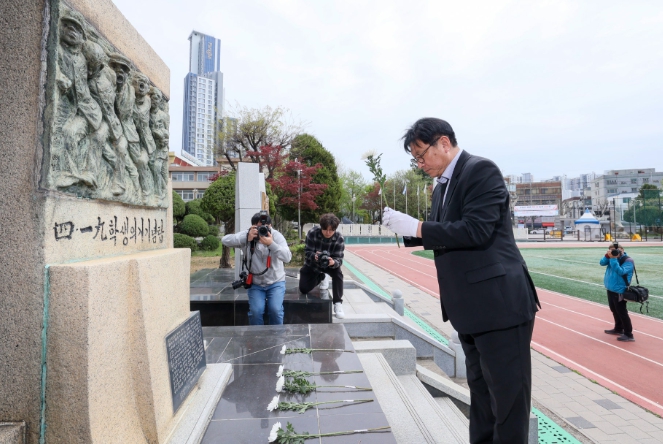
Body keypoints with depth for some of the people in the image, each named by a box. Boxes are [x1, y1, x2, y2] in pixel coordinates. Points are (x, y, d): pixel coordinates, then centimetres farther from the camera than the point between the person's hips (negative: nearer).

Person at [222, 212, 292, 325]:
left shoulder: (276, 236, -11)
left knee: (275, 309, -17)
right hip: (255, 283, 1)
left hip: (276, 282, -1)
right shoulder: (247, 235, -8)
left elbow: (287, 257, -23)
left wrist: (271, 244, -36)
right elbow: (225, 240, -19)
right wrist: (247, 238, -30)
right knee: (256, 311, -16)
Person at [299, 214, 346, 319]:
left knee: (338, 272, -33)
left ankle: (338, 303, -19)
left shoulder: (339, 239, -25)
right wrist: (314, 256, -46)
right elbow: (307, 251, -22)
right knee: (304, 289, -3)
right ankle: (321, 277, 29)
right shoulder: (312, 233, -26)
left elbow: (339, 259, -27)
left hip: (329, 264, -1)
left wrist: (333, 262, -52)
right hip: (312, 264, 1)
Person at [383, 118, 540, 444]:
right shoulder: (441, 186, 13)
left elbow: (476, 231, -25)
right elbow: (441, 234, 16)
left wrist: (416, 227, -22)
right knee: (481, 391, 22)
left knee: (507, 394, 6)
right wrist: (405, 230, 0)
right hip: (470, 307, 9)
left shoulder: (482, 170, -14)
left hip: (499, 304, -9)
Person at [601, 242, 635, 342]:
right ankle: (618, 329, 33)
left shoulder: (628, 260, -15)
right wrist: (607, 256, -18)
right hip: (610, 289, 8)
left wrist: (613, 259, -29)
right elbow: (602, 263, -3)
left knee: (622, 312, -4)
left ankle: (629, 335, 5)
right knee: (614, 310, 19)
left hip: (619, 291, -8)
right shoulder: (613, 257, 6)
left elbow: (620, 271, -27)